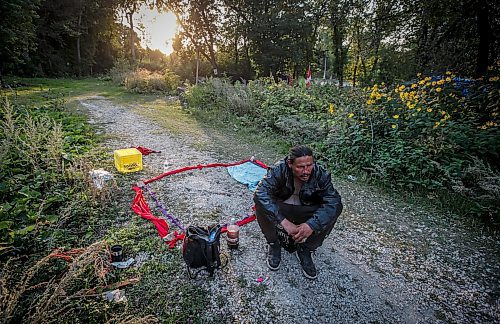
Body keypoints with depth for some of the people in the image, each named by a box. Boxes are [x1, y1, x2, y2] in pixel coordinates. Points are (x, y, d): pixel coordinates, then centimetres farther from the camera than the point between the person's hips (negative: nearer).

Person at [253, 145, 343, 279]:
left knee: (336, 207, -24)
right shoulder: (279, 169, -27)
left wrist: (312, 225, -42)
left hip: (305, 213, 2)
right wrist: (284, 222, -45)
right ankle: (274, 244, -5)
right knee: (260, 202, -31)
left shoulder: (320, 174, -21)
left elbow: (333, 200, -29)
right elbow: (261, 193, -38)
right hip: (279, 209, -1)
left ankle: (305, 249, -6)